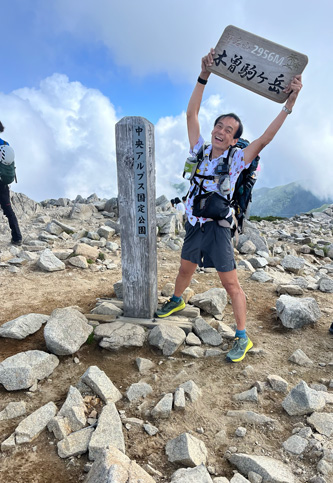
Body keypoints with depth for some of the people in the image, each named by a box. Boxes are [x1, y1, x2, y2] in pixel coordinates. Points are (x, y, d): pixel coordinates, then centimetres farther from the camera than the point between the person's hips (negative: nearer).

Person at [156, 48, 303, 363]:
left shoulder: (236, 160, -5)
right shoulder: (200, 151, 3)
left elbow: (265, 139, -16)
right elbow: (192, 113, 2)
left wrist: (290, 104, -18)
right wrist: (204, 76, -3)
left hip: (217, 228, -4)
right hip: (193, 224, 4)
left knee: (230, 283, -2)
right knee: (186, 268, 23)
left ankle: (242, 338, 10)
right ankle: (176, 301, 50)